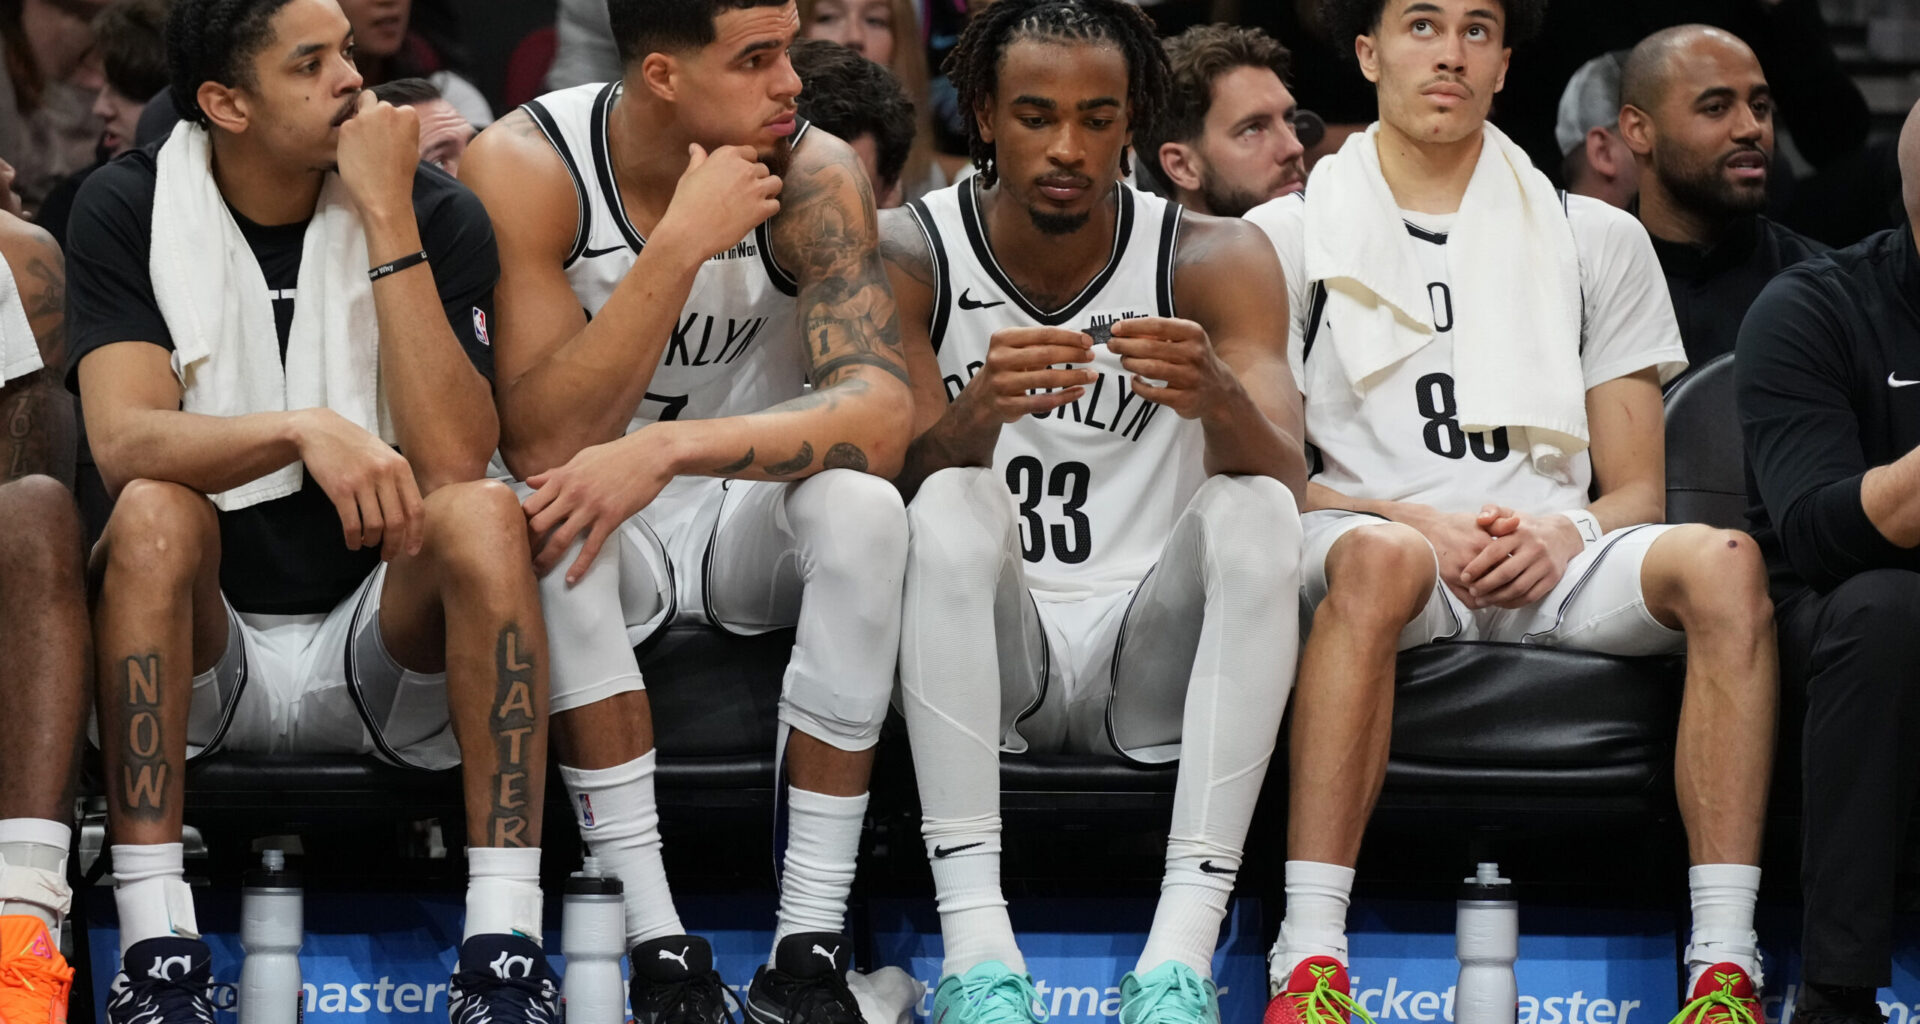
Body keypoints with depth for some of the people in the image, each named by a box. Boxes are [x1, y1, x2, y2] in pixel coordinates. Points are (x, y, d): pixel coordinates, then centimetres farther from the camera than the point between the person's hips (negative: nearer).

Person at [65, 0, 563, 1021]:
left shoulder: (436, 215, -4)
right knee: (153, 514, -30)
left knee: (485, 514, -28)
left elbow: (453, 461, -18)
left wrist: (387, 220, -20)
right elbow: (124, 446, -19)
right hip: (204, 651, -1)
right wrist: (305, 429, -38)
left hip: (381, 642, 1)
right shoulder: (128, 209, -4)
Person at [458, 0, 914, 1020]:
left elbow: (880, 413, -30)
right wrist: (680, 245, -34)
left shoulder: (813, 173, -17)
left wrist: (666, 448, -42)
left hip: (748, 522, 1)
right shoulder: (524, 167, -20)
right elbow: (541, 445, -28)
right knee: (547, 514, -34)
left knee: (860, 502, -31)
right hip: (603, 538, -1)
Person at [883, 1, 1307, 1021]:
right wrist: (982, 408, -37)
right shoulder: (910, 255, -3)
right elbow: (905, 480, -15)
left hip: (1147, 654, 1)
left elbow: (1285, 474, -16)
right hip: (987, 652, -1)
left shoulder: (1214, 259, -1)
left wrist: (1220, 399, -39)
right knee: (957, 501, -29)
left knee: (1257, 512, -26)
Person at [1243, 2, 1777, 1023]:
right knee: (1377, 556, -39)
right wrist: (1416, 522, -12)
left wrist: (1565, 534, -9)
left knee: (1722, 558, -30)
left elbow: (1637, 489, 15)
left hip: (1555, 569, 2)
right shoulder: (1288, 237, 12)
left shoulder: (1596, 239, 18)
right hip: (1393, 569, -2)